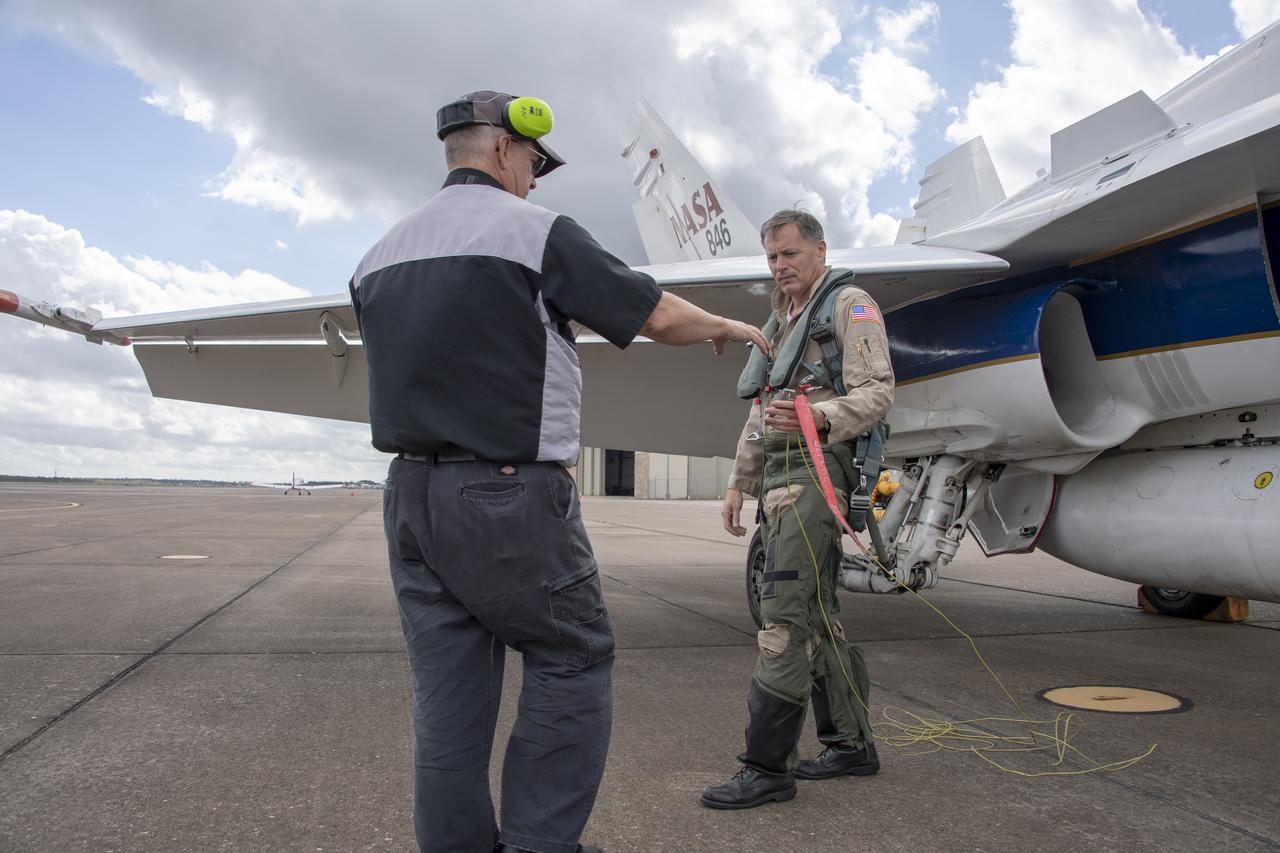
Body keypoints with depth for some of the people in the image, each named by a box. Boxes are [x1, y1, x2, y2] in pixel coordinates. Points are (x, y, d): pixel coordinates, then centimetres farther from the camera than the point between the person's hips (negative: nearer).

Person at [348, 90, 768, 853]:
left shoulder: (380, 256, 14)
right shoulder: (537, 231, -7)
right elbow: (658, 316, -1)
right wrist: (725, 326, 16)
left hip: (410, 495, 7)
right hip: (511, 498, -7)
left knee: (449, 694, 11)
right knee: (573, 664, 8)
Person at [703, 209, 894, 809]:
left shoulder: (849, 305, 0)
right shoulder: (780, 322, 26)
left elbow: (877, 390, -12)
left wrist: (818, 416, -30)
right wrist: (738, 484, 23)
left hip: (817, 467, -9)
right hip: (780, 473, 9)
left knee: (785, 614, -14)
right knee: (815, 614, 11)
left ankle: (766, 767, -10)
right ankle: (851, 744, 21)